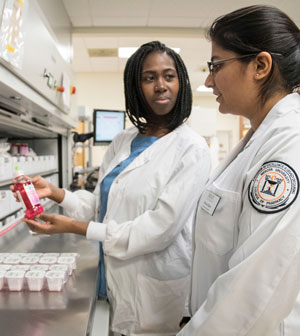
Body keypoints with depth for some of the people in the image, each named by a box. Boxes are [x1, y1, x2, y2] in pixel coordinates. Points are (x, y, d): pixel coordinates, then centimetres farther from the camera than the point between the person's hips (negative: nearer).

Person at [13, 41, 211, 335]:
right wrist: (55, 193, -10)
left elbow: (160, 228, -22)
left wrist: (74, 227, -20)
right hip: (117, 275, 5)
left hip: (157, 287, -5)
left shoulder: (191, 149, -16)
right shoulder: (122, 142, 4)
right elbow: (102, 205, 7)